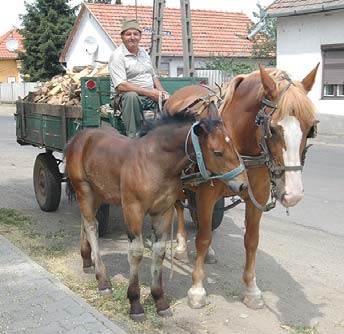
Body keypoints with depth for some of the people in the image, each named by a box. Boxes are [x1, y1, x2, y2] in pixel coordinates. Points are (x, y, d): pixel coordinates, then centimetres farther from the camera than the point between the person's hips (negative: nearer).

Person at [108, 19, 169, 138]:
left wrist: (161, 92, 5)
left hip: (151, 97, 7)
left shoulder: (143, 52, 19)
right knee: (131, 95, -39)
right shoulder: (117, 56, -7)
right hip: (132, 96, -7)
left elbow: (153, 76, 26)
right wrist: (149, 92, -20)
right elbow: (121, 86, -19)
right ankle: (133, 136, -32)